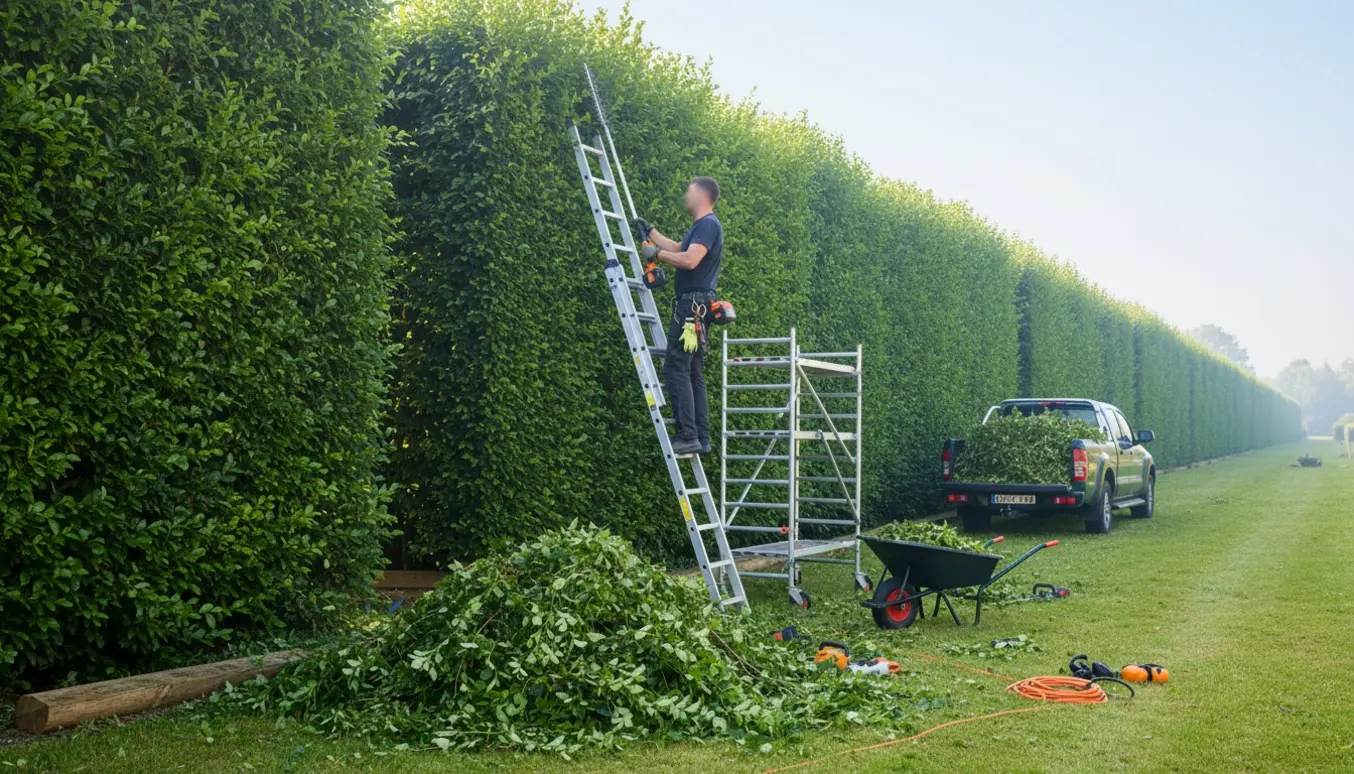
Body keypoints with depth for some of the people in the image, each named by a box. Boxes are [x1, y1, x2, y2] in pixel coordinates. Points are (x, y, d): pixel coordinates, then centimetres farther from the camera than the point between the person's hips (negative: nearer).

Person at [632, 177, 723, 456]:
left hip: (692, 306, -10)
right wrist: (649, 232, 38)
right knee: (693, 374, 10)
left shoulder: (708, 224, -11)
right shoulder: (701, 226, 21)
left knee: (676, 370, -12)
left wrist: (656, 253, -13)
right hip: (694, 307, 10)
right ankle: (701, 439, 10)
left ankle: (688, 437, -15)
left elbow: (689, 260, -25)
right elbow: (677, 249, 34)